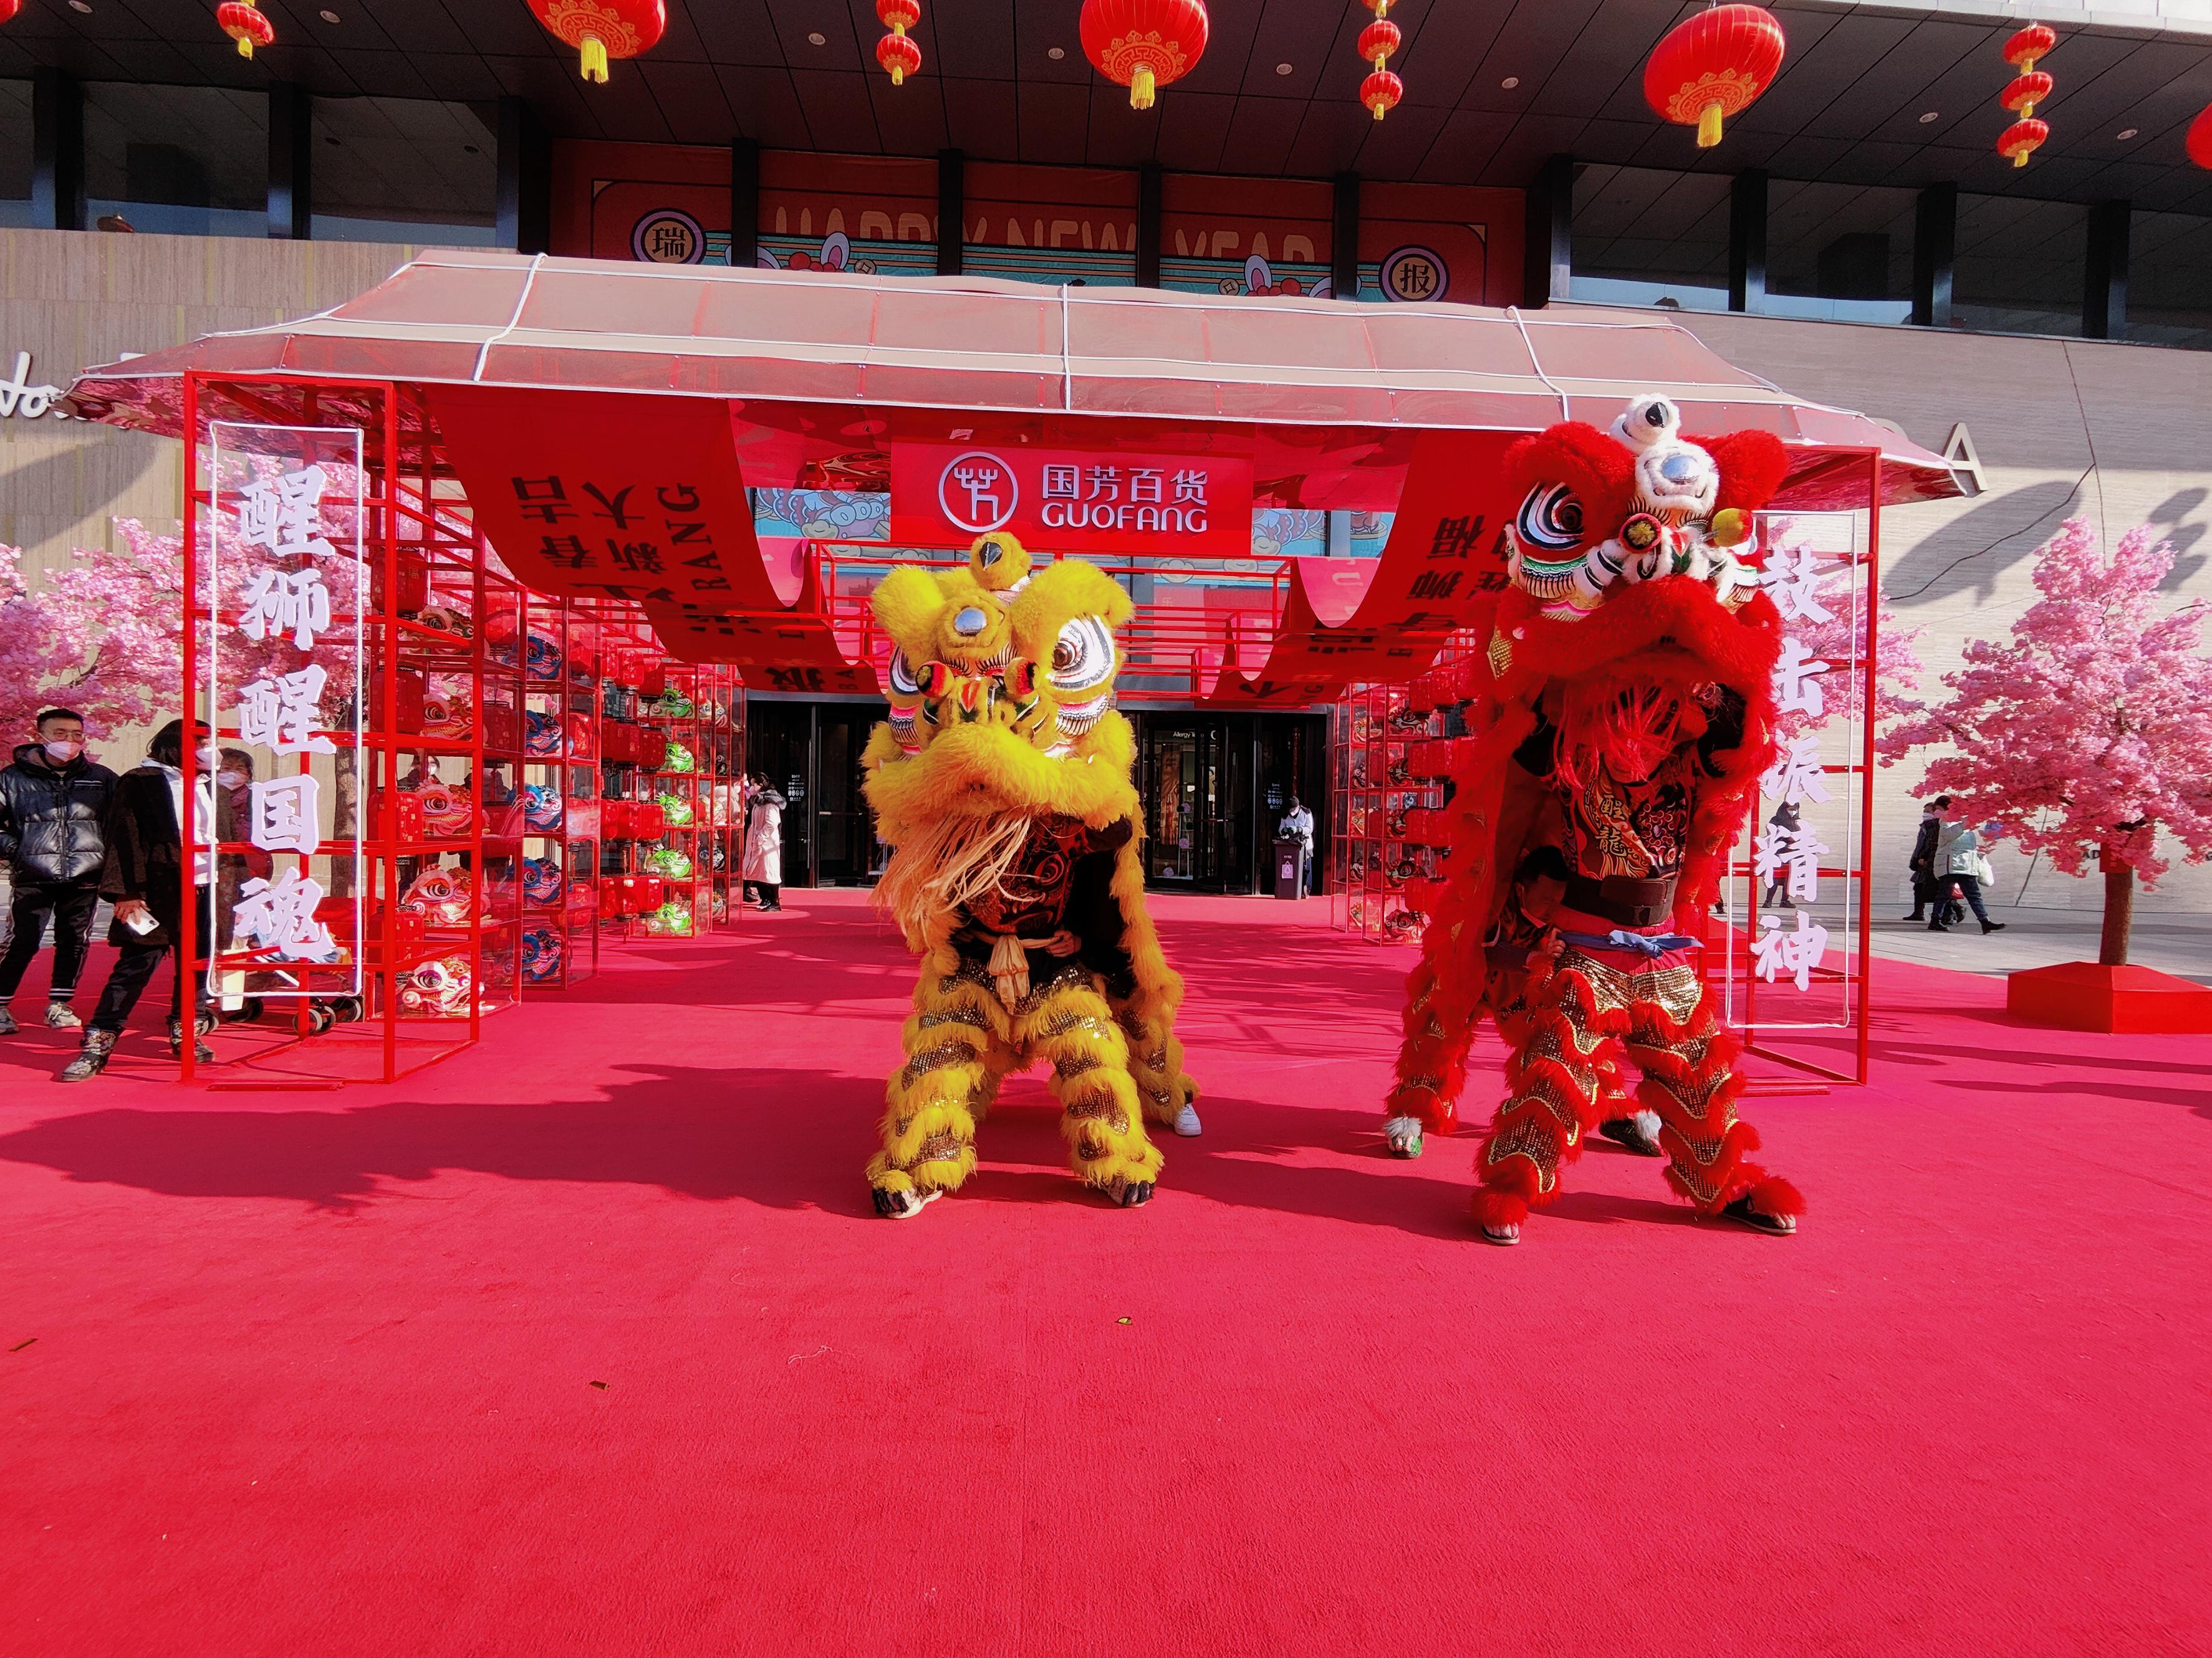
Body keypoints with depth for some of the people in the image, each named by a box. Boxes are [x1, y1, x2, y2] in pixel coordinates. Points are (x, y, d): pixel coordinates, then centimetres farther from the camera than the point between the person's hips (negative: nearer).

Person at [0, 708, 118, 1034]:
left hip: (85, 877, 2)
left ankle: (60, 1005, 18)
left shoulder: (101, 778, 7)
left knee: (75, 942, 6)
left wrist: (107, 850, 7)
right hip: (33, 878, -2)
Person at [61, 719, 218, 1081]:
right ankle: (97, 1045, 2)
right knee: (134, 968, -5)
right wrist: (127, 893, -14)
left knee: (197, 966, 9)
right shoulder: (140, 782, -3)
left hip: (206, 892, 6)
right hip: (159, 894, -6)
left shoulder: (209, 785, 16)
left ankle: (185, 1034, 22)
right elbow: (124, 839, -8)